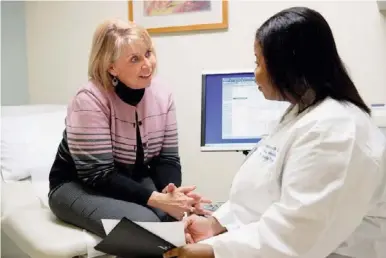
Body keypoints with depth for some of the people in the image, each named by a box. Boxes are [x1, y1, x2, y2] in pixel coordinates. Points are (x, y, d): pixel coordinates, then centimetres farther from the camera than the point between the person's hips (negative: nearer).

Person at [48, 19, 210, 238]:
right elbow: (98, 175, -25)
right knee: (145, 222, -31)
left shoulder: (162, 94, -7)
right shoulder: (90, 100, -23)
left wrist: (172, 191, -26)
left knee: (187, 213, -20)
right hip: (79, 186, -4)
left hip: (135, 180, 5)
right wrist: (157, 199, -34)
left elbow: (167, 158, -3)